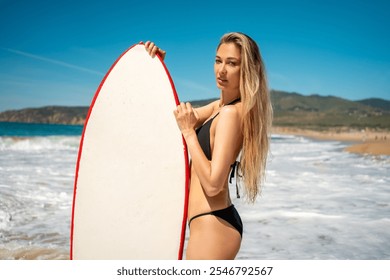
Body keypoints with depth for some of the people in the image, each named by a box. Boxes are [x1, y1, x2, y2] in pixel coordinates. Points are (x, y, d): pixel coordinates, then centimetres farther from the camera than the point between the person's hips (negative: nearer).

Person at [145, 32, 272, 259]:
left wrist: (189, 132, -19)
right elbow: (176, 113, 21)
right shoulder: (220, 106, 9)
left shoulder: (231, 113, -20)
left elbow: (212, 184, -26)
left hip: (212, 226, -10)